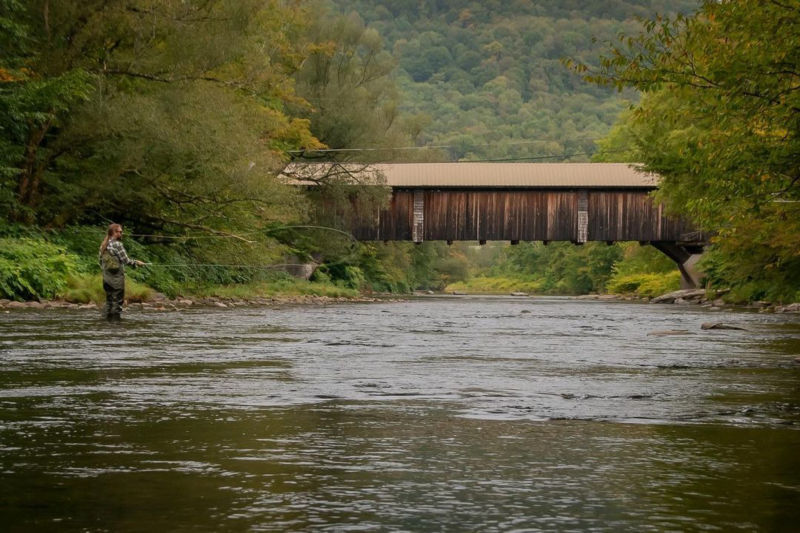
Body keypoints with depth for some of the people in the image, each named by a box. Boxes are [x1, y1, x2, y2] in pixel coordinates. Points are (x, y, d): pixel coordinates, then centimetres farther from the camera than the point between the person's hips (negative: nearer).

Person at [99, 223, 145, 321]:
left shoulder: (103, 246, 8)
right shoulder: (117, 244, -14)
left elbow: (101, 262, 13)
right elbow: (126, 260, -14)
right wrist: (137, 263, 1)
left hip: (106, 277, 7)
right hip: (117, 278, -7)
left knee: (109, 301, 14)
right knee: (117, 302, -1)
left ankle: (107, 320, 15)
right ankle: (115, 320, -1)